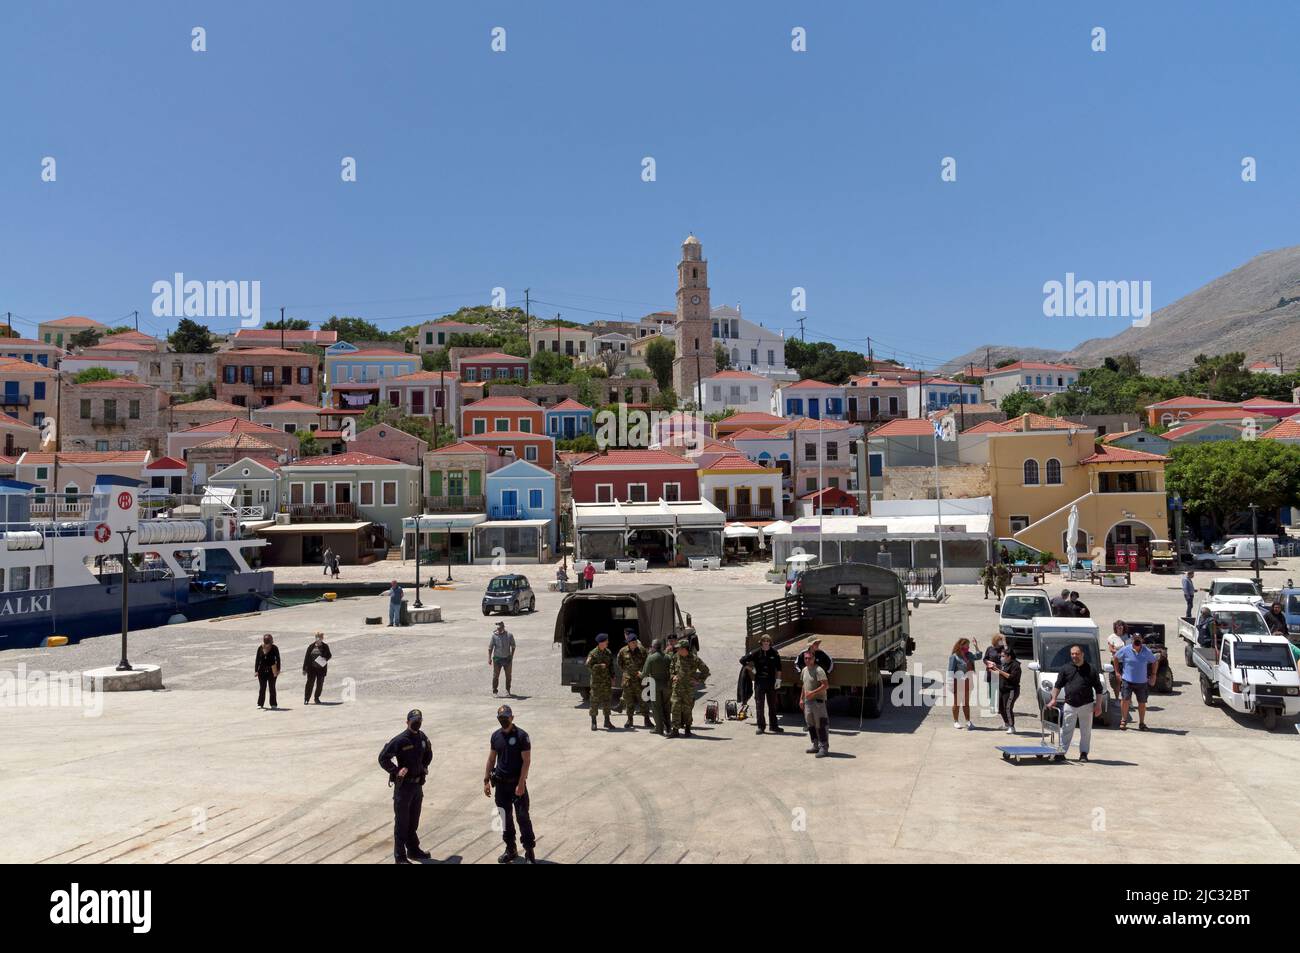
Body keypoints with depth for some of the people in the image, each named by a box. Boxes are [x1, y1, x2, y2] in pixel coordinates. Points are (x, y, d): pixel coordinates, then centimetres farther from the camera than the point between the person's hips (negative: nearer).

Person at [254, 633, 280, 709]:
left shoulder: (274, 648, -7)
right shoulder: (260, 648, 0)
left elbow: (278, 659, -3)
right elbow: (257, 659, 4)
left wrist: (278, 670, -6)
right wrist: (256, 670, 1)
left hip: (271, 671, -2)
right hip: (262, 671, 2)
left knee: (272, 687, 3)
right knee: (262, 688, 7)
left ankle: (273, 704, 11)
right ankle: (260, 704, 16)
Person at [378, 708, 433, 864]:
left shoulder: (423, 738, 1)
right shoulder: (400, 740, -19)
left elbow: (428, 753, 21)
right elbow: (383, 758, -19)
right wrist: (396, 771, -19)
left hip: (418, 785, 6)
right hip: (404, 785, -6)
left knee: (413, 821, 19)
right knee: (402, 822, 3)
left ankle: (413, 850, 32)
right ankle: (400, 856, 10)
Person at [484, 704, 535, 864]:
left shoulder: (521, 736, -11)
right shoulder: (496, 736, 5)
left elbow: (526, 761, -13)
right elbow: (491, 759, 12)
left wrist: (521, 784, -18)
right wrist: (486, 781, 7)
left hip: (517, 783, -5)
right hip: (501, 783, 5)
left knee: (523, 817, -4)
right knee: (506, 818, 12)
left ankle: (529, 852, 3)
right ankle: (511, 850, 24)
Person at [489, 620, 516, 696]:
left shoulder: (509, 635, -3)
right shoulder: (493, 636, -7)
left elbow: (513, 646, 6)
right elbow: (490, 648, -5)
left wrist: (512, 657, 2)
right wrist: (489, 658, -11)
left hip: (507, 658, 2)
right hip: (497, 658, -2)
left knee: (508, 675, 9)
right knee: (496, 675, -1)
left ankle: (507, 691, 24)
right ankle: (494, 691, 11)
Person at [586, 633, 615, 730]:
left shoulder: (608, 652, 8)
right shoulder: (593, 653, -9)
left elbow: (611, 665, 13)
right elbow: (588, 666, -15)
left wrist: (612, 677, 7)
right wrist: (600, 666, -19)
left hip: (607, 681, 5)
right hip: (596, 681, -5)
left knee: (607, 700, 7)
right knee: (594, 701, -1)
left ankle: (607, 721, 15)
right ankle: (593, 722, 8)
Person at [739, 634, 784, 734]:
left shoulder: (774, 653, 0)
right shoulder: (756, 653, -3)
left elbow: (778, 668, 6)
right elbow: (742, 660, 3)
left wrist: (778, 679, 0)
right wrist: (751, 668, -1)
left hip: (771, 682, 1)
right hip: (759, 681, -1)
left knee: (772, 705, 8)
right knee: (759, 705, 2)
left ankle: (774, 726, 16)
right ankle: (761, 726, 9)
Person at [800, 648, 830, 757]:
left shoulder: (818, 670, -14)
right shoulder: (804, 670, 12)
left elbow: (826, 685, -20)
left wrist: (813, 693, -23)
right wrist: (801, 698, 17)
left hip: (818, 700, -9)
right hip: (807, 701, 9)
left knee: (821, 725, -6)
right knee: (810, 724, 14)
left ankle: (824, 748, -3)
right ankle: (816, 745, 25)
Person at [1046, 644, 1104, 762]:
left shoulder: (1090, 669, 1)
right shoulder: (1065, 669, 5)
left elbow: (1098, 689, 4)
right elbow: (1058, 685, 9)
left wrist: (1098, 705, -2)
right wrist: (1053, 699, 0)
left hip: (1086, 705, -1)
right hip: (1070, 705, 1)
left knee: (1086, 731, 7)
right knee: (1066, 730, 1)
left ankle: (1084, 753, 17)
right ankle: (1061, 752, 4)